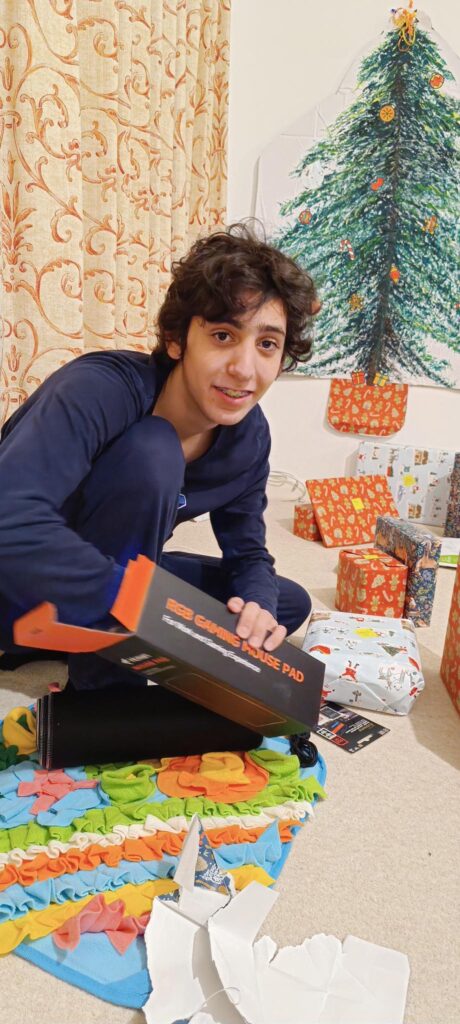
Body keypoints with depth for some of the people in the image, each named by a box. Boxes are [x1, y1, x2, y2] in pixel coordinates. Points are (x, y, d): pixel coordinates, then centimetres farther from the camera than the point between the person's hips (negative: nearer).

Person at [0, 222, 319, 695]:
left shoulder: (249, 437, -8)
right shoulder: (103, 388, -30)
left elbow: (247, 553, 0)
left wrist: (257, 606, -23)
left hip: (121, 571, 7)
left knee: (290, 602, 3)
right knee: (152, 452, -31)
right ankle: (104, 683, -16)